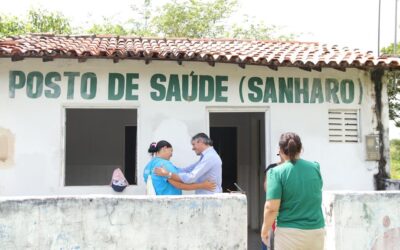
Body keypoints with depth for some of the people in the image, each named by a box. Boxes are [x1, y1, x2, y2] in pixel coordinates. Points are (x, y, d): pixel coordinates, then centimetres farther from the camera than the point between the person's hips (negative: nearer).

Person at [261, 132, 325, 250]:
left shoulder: (277, 172, -11)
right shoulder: (315, 168, 3)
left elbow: (271, 208, -16)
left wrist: (264, 230, -1)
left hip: (289, 232, -4)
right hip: (316, 231, 4)